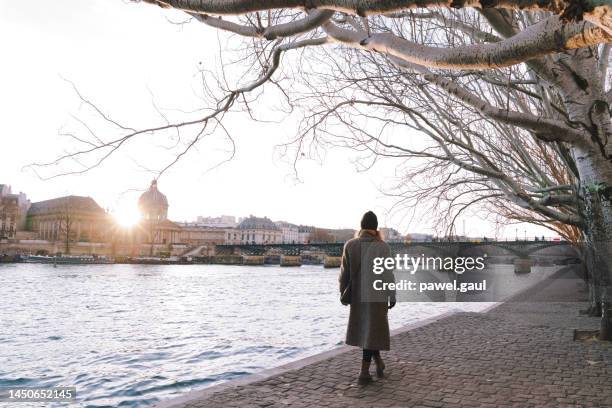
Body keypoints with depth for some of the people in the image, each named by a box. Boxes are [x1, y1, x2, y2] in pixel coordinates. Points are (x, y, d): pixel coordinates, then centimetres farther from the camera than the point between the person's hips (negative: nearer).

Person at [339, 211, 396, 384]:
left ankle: (378, 363, 33)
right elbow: (388, 275, -11)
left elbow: (344, 273, -2)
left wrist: (343, 292, 11)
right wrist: (392, 296, 0)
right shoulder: (382, 247, -13)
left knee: (364, 329, 21)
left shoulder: (350, 245, -6)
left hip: (357, 296, 3)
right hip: (377, 296, -3)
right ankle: (364, 372, 7)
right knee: (372, 332, 7)